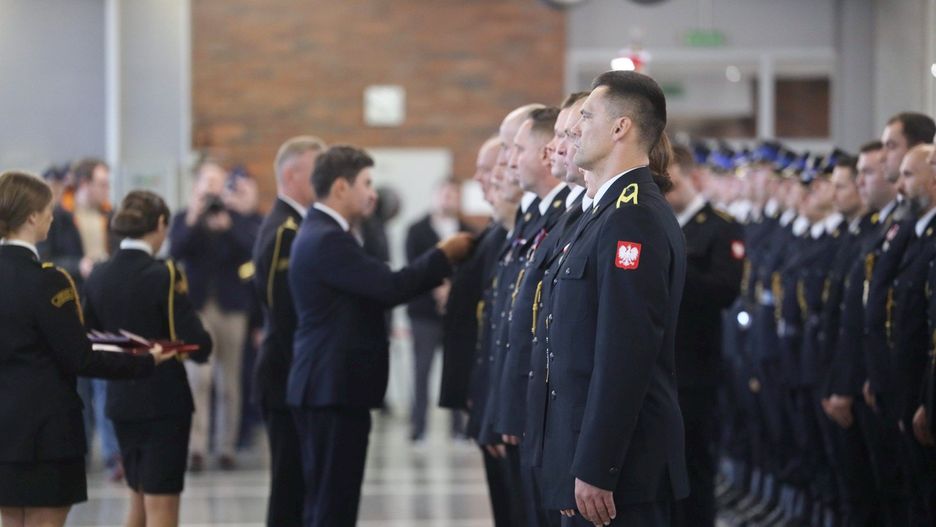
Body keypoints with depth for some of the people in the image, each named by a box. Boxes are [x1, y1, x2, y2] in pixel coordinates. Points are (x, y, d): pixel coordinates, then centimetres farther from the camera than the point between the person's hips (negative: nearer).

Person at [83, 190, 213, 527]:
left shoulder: (98, 278, 0)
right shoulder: (163, 275, -16)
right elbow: (198, 346, -19)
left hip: (120, 401, 6)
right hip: (165, 401, -6)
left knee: (139, 500, 20)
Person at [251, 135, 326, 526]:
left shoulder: (293, 227, 14)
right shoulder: (286, 233, -16)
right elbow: (287, 317, -21)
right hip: (292, 382, -10)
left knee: (296, 491, 12)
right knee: (292, 494, -5)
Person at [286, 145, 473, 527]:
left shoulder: (321, 233, 15)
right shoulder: (327, 240, -18)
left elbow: (376, 289, 15)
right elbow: (392, 287, -22)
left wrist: (436, 269, 8)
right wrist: (443, 255, -8)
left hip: (328, 386, 11)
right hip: (335, 388, -11)